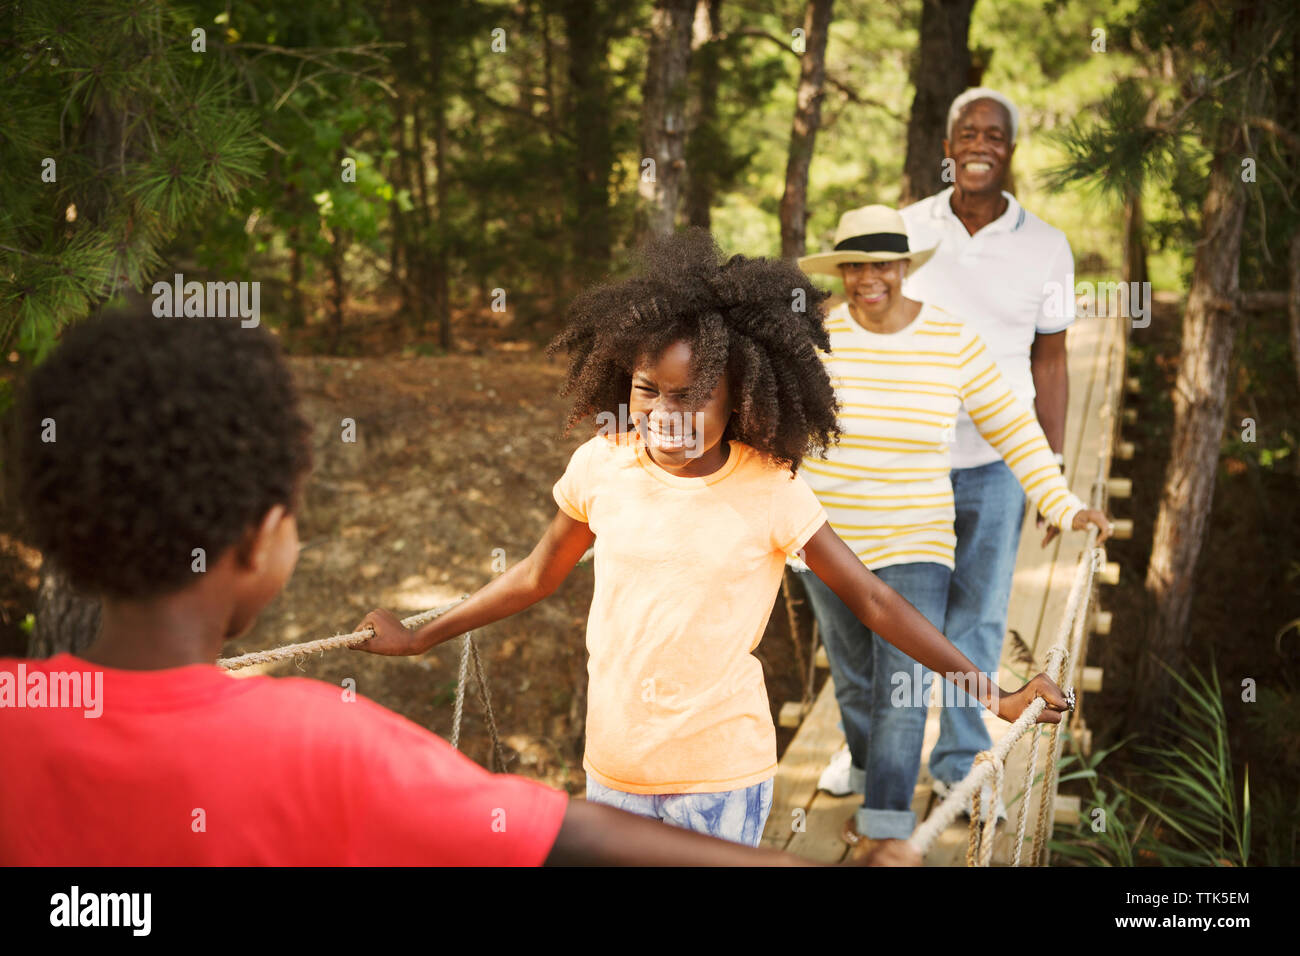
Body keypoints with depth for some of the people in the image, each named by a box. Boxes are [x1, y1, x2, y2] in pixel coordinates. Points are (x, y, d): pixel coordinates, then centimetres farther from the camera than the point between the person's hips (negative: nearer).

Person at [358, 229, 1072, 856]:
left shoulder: (769, 491, -12)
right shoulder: (600, 466, -5)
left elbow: (871, 600, -6)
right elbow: (538, 576, 10)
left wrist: (993, 695, -7)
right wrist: (419, 638, 15)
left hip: (721, 774, -3)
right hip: (614, 764, 3)